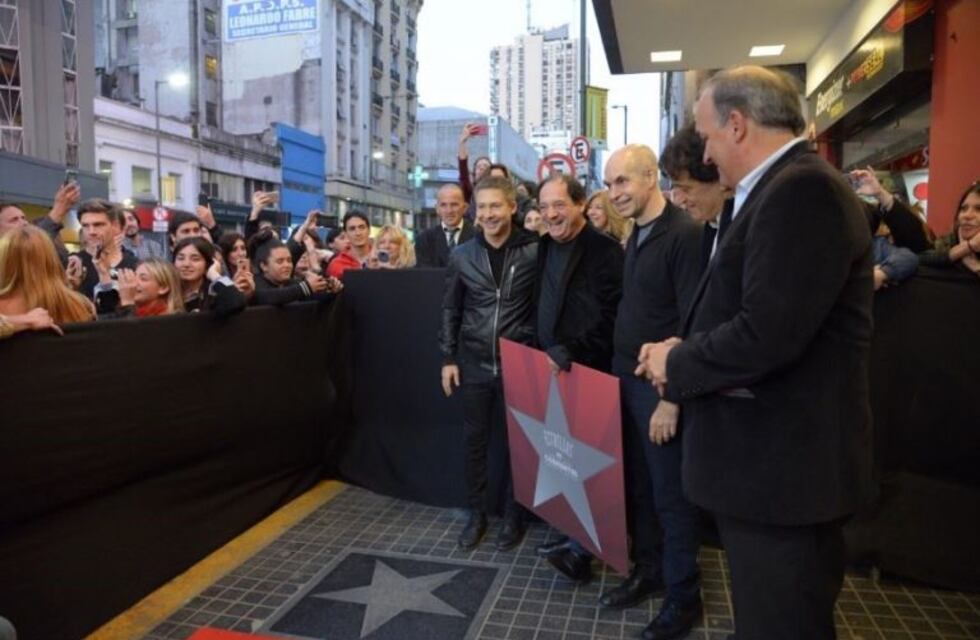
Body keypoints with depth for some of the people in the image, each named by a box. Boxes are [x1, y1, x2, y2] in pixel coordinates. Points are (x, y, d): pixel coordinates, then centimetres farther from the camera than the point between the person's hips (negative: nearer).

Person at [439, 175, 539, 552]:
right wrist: (448, 358, 4)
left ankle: (513, 514, 27)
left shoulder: (534, 252, -7)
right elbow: (450, 310, 7)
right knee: (475, 441, 12)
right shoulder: (462, 256, 1)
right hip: (474, 363, 2)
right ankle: (476, 512, 28)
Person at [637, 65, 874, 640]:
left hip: (783, 463, -10)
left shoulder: (802, 190, -20)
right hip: (772, 455, 10)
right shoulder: (787, 188, 13)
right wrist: (684, 349, 2)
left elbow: (768, 333, -28)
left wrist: (677, 362, -12)